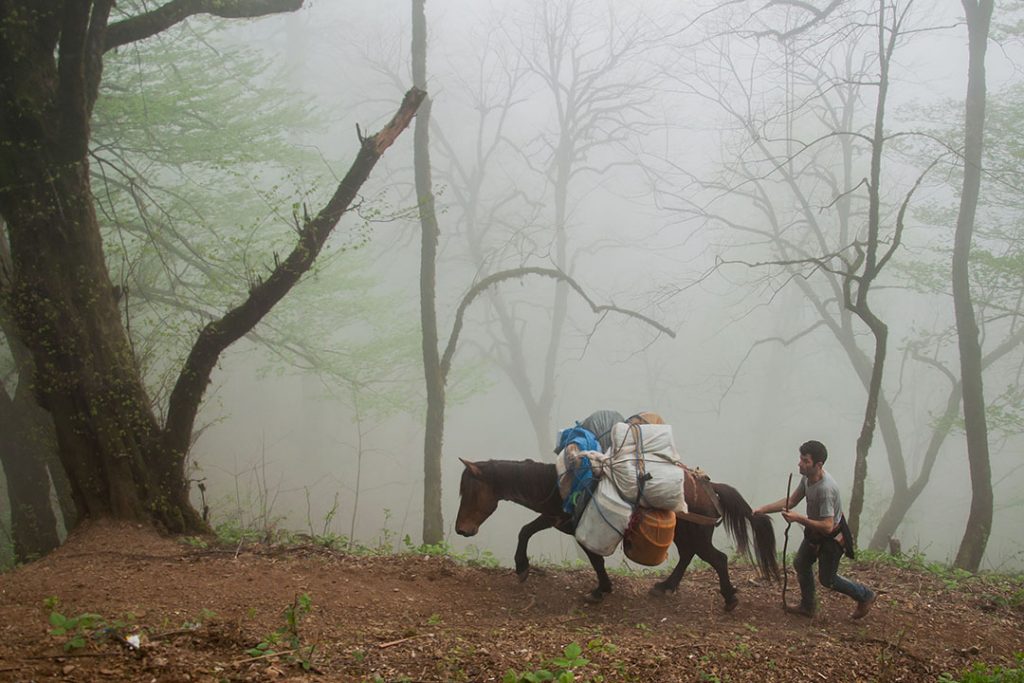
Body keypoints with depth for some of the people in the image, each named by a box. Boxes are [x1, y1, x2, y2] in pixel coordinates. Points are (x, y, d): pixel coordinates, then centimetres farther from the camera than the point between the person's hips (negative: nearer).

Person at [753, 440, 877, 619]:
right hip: (814, 533, 8)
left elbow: (827, 526, -37)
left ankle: (865, 596, 29)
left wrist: (799, 518, -37)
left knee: (827, 579, 8)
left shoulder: (826, 489, -38)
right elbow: (791, 501, -1)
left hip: (832, 538, -8)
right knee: (801, 564, 21)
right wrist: (762, 509, -7)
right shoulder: (807, 477, -13)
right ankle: (807, 607, 39)